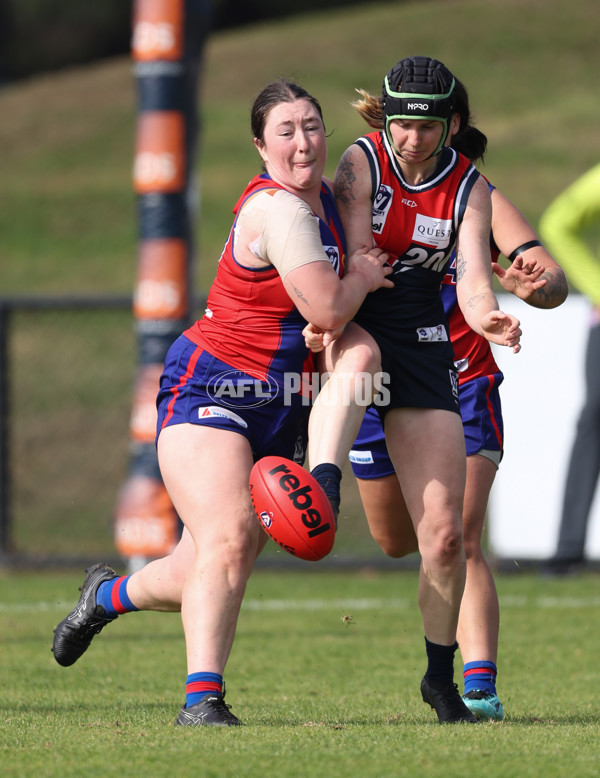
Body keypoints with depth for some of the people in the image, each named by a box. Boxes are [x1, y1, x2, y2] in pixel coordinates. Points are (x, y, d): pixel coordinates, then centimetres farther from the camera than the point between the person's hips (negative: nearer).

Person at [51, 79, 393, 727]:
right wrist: (361, 277, -3)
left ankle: (109, 595, 36)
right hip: (210, 390, -8)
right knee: (228, 539, -26)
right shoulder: (278, 210, -18)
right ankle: (202, 698, -28)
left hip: (279, 407, 8)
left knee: (206, 579, 7)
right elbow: (327, 308, -22)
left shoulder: (323, 198, 11)